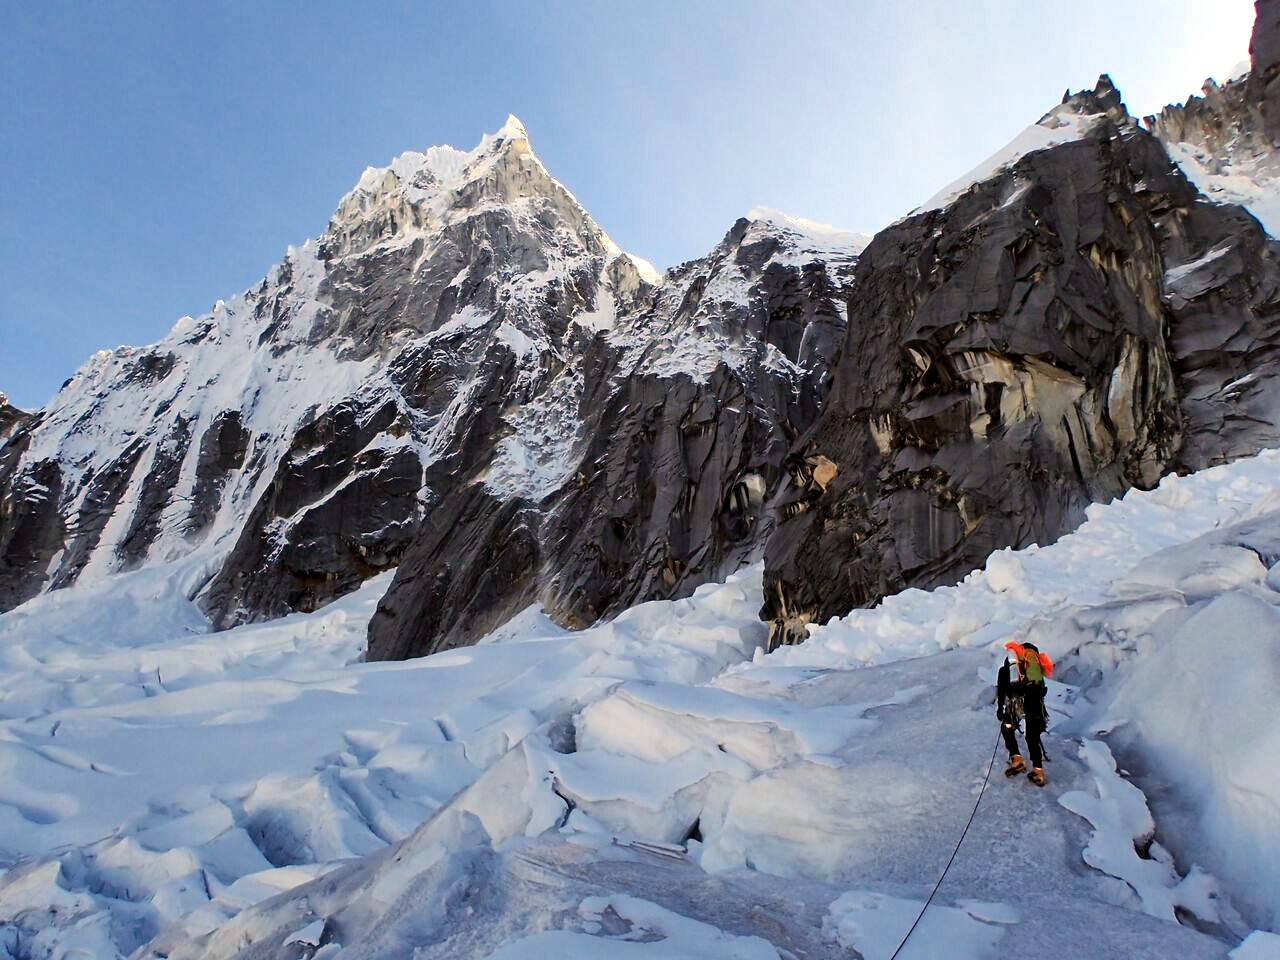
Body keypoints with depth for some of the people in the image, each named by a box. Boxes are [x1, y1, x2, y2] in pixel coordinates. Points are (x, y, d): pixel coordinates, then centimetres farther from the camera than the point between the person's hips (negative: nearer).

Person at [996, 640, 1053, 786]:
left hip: (1017, 699, -3)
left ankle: (1016, 759, 4)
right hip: (1036, 702, 3)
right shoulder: (1038, 660, 23)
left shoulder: (1011, 657, 14)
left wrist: (1000, 706, 8)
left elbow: (1001, 683, 6)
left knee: (1007, 728, 18)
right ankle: (1038, 771, 9)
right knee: (1033, 737, 14)